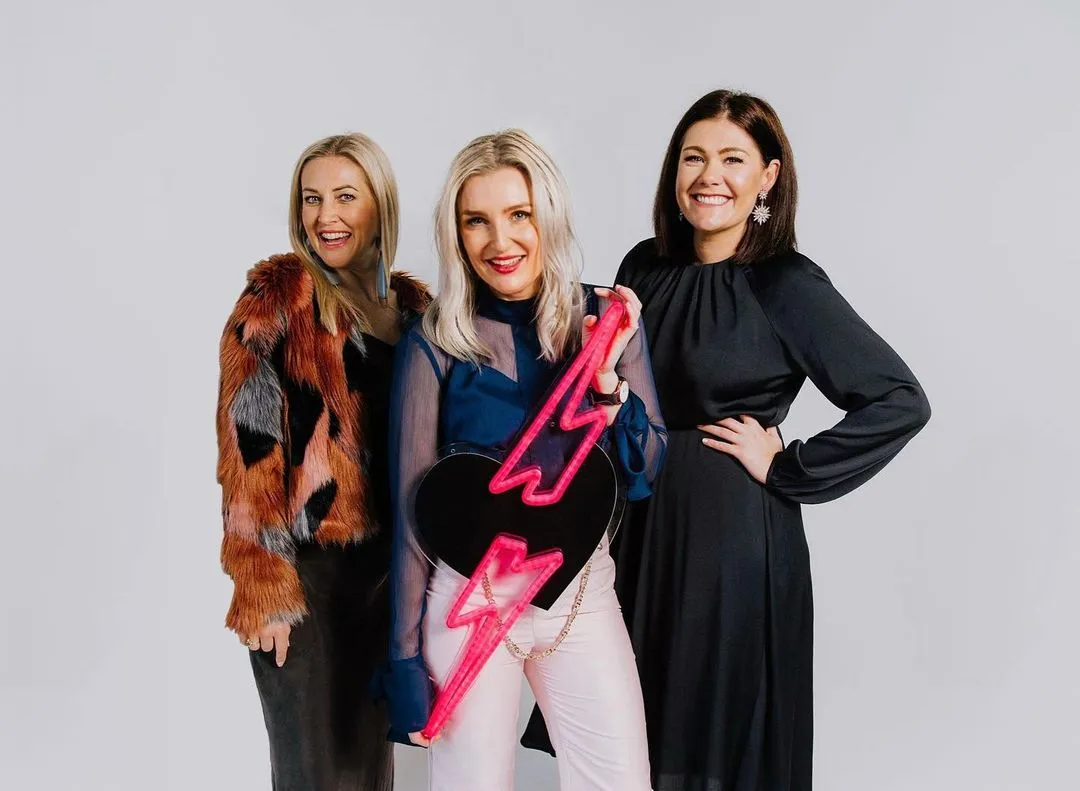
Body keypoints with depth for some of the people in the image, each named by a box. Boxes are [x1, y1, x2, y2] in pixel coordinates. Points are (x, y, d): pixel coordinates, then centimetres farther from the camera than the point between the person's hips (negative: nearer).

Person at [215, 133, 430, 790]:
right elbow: (248, 445, -13)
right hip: (306, 562, -5)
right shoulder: (277, 298, -8)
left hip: (389, 560, 5)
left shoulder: (412, 303, 8)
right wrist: (262, 585, -17)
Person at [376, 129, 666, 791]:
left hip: (585, 590, 3)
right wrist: (406, 658, -3)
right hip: (469, 598, -2)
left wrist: (606, 377, -18)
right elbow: (413, 510, -5)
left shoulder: (605, 319, -3)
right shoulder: (435, 345, -10)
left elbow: (646, 472, 0)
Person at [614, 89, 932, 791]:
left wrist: (786, 469, -13)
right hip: (640, 526, 5)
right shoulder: (647, 267, 4)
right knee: (639, 732, 17)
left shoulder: (788, 285, -12)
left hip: (734, 533, -5)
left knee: (720, 732, 9)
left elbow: (901, 401, -15)